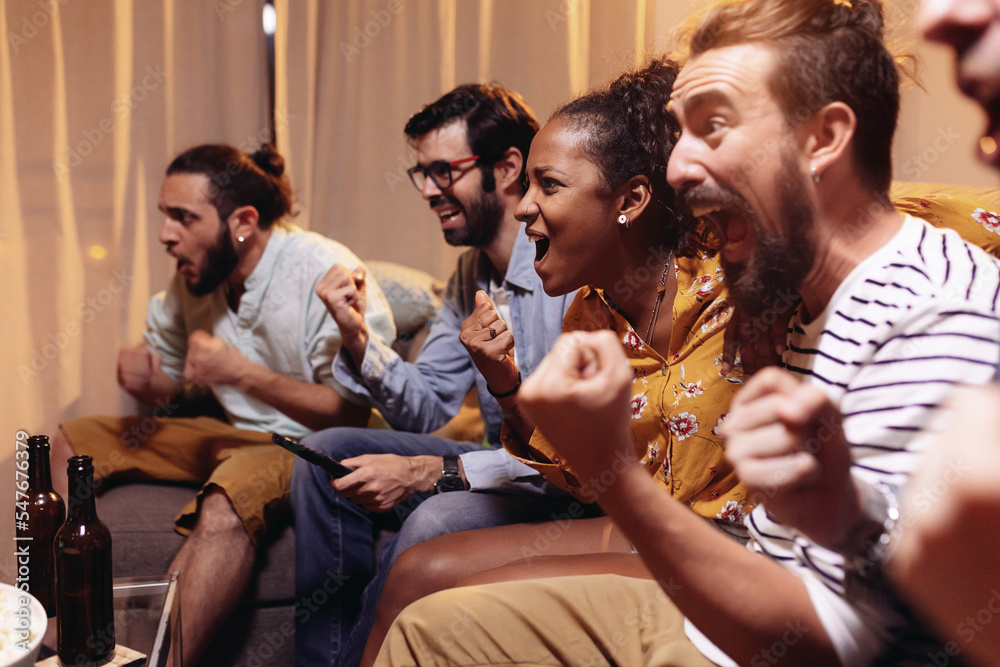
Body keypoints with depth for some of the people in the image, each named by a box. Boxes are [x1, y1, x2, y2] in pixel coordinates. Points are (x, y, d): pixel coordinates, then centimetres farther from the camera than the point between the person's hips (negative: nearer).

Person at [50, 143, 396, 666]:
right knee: (69, 444, 0)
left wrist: (242, 373, -28)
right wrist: (143, 378, -11)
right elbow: (167, 383, 15)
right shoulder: (193, 276, 2)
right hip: (231, 433, 8)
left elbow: (351, 415, -21)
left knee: (224, 505, -40)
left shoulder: (325, 273, -19)